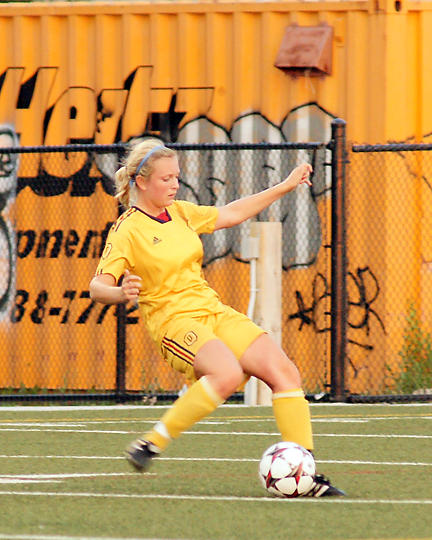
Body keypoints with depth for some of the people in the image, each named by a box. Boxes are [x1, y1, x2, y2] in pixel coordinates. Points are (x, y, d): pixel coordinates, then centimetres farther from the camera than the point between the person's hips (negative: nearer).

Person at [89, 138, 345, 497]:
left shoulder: (179, 213, 13)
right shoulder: (127, 231, -7)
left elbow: (230, 215, 26)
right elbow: (98, 286, -14)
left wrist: (283, 188, 26)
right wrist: (121, 293, -37)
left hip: (214, 311, 7)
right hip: (173, 320, -7)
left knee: (283, 370, -9)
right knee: (227, 374, -35)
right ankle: (152, 444, -23)